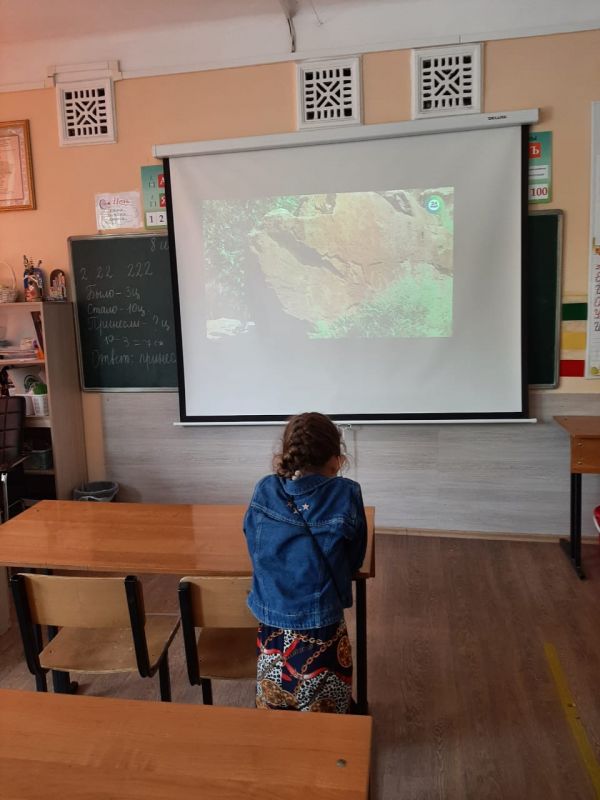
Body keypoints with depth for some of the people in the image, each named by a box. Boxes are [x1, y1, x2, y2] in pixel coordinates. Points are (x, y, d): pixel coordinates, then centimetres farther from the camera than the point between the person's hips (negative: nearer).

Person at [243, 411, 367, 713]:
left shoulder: (264, 491, -8)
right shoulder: (346, 494, -15)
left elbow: (255, 550, 5)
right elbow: (354, 559, -3)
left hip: (272, 629, 3)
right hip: (322, 630, -3)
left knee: (273, 709, 26)